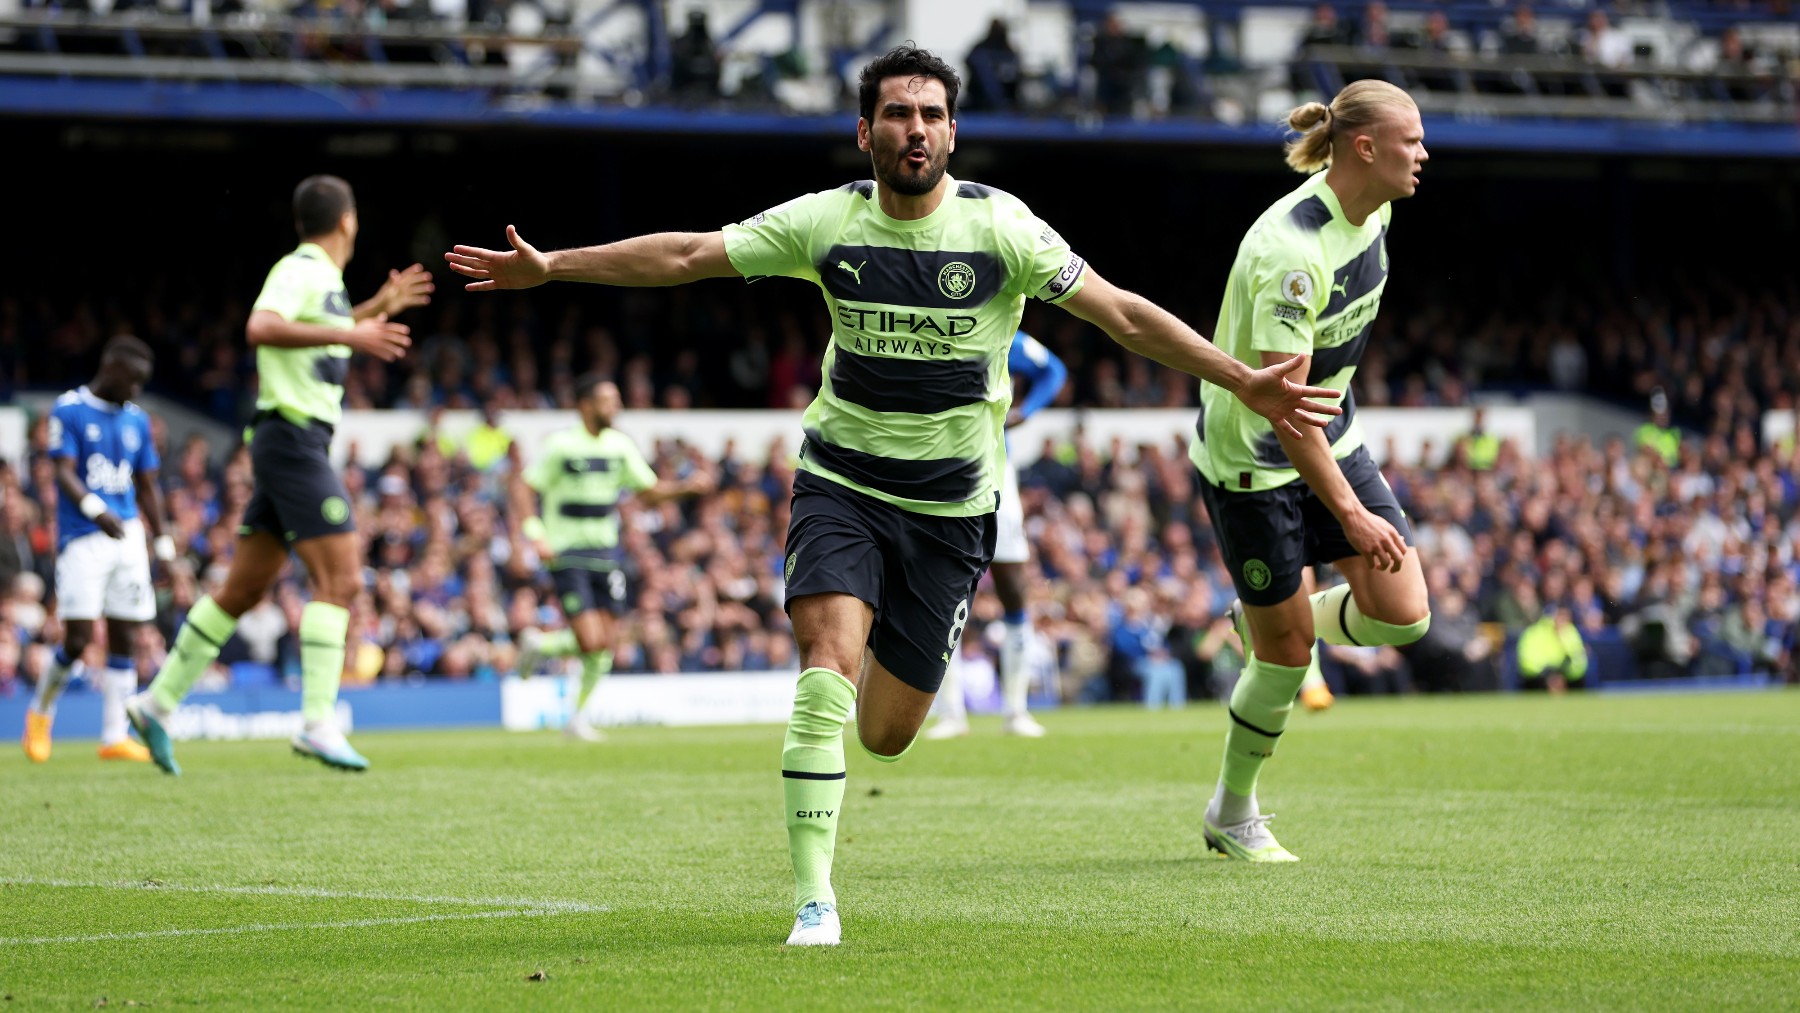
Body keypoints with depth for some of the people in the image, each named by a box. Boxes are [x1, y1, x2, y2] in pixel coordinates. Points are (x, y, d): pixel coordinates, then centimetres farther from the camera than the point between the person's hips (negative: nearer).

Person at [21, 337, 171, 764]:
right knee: (78, 638, -10)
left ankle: (114, 737, 6)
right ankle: (41, 710, 16)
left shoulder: (137, 420, 14)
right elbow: (65, 473, -12)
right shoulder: (69, 410, -2)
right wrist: (95, 509, -29)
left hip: (128, 536, 5)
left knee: (123, 638, 1)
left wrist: (164, 545, 16)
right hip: (82, 538, -5)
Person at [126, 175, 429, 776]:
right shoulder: (299, 271, -11)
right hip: (293, 438, -10)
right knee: (340, 578, -15)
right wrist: (349, 334, -31)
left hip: (297, 446, 10)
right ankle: (319, 723, -21)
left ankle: (158, 702, 17)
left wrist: (378, 309, 36)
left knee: (244, 590, 12)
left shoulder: (323, 279, 17)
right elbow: (261, 328, -30)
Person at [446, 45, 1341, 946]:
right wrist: (550, 267, -7)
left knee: (885, 734, 4)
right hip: (841, 481, 0)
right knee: (829, 665, -23)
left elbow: (1122, 314, -9)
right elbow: (686, 255, -3)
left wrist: (1245, 383, -14)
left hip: (951, 506, 0)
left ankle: (894, 661, 44)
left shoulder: (1000, 227, -11)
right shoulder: (827, 222, -7)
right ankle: (813, 901, -17)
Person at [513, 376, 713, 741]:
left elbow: (648, 490, 13)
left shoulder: (620, 445, 7)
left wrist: (687, 487, -4)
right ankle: (540, 645, 15)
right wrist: (537, 535, -16)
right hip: (567, 554, -5)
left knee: (607, 644, 2)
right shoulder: (560, 445, -8)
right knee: (590, 641, -16)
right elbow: (524, 488, -5)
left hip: (605, 551, 5)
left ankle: (579, 717, 19)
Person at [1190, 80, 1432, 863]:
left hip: (1330, 439, 8)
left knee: (1403, 614, -5)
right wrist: (1351, 512, -31)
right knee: (1286, 656, 1)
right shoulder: (1292, 251, -30)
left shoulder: (1373, 211, -2)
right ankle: (1233, 814, 24)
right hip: (1250, 459, -8)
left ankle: (1279, 620, 25)